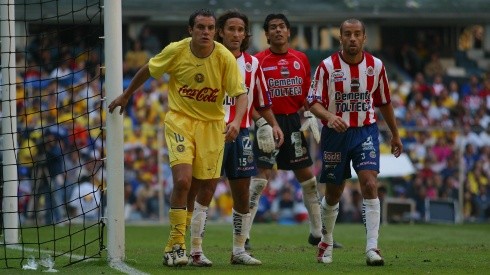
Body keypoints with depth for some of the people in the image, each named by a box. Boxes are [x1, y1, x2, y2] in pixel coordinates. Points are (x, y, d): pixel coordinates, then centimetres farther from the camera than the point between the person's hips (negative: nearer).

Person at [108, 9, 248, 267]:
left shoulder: (225, 58, -13)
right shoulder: (176, 51, -11)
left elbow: (241, 94, -14)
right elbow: (148, 70, 7)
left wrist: (236, 122, -32)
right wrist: (125, 96, 17)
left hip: (212, 124, 1)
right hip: (179, 120, -1)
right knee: (182, 180, -20)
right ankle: (175, 244, -11)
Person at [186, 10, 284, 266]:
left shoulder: (252, 64, 11)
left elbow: (262, 102, 17)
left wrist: (273, 124, 4)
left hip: (241, 134, 4)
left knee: (242, 194, 8)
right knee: (203, 192, -9)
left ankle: (239, 251, 18)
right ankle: (196, 251, -7)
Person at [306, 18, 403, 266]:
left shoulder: (375, 66, 1)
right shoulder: (327, 66, -8)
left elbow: (384, 102, 14)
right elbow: (314, 102, -10)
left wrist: (395, 134, 19)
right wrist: (329, 116, -30)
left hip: (366, 132, 1)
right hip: (335, 134, -1)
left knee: (370, 185, -18)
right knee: (333, 194, 9)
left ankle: (372, 248, -19)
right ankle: (326, 243, 33)